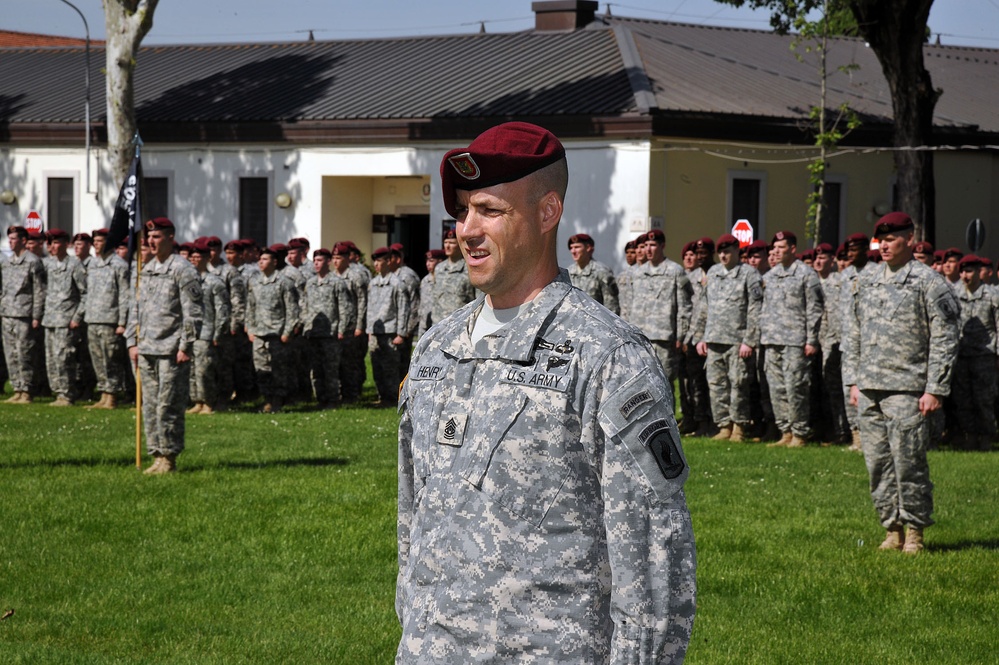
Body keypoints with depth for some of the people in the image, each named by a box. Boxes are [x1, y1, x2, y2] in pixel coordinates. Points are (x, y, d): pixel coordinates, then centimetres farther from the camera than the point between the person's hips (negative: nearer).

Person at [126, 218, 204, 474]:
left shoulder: (183, 270, -7)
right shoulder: (146, 270, 16)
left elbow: (193, 313, -10)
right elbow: (136, 308, 21)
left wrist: (185, 347, -14)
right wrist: (132, 342, 14)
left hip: (171, 351, -8)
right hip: (147, 350, 8)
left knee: (168, 406, -7)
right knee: (150, 406, 9)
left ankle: (169, 458, 0)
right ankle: (157, 454, 15)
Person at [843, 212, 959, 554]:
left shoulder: (929, 283, -3)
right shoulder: (865, 282, 15)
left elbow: (944, 340, -6)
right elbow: (852, 334, 20)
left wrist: (935, 389, -10)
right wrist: (853, 380, 13)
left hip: (908, 389, -6)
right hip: (868, 389, 6)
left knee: (908, 461, -7)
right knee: (878, 462, 6)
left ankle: (915, 532, 3)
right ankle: (892, 530, 14)